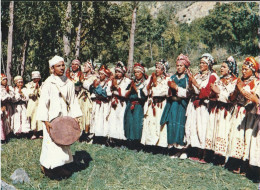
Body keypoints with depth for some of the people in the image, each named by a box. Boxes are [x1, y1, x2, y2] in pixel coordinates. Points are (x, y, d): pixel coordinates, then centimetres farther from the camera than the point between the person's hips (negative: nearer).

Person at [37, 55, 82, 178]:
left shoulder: (69, 83, 7)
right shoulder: (48, 83, -6)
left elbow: (73, 101, 10)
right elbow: (43, 102, -9)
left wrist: (75, 117, 1)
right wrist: (46, 121, -15)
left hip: (65, 118, 5)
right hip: (52, 119, -4)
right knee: (51, 142, -5)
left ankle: (60, 166, 18)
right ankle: (47, 167, 9)